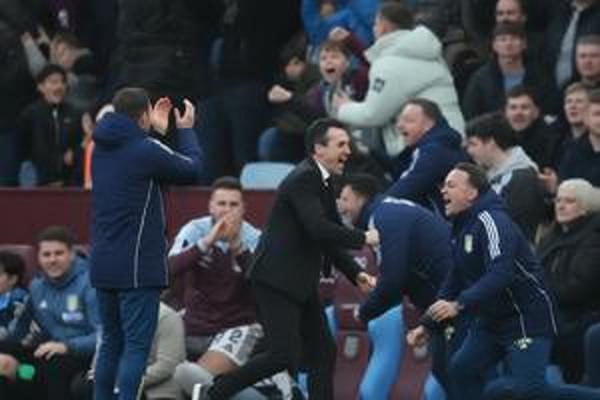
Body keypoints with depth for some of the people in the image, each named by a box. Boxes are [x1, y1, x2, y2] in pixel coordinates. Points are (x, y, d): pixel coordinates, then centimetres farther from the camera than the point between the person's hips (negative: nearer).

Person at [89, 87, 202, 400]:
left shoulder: (102, 148, 7)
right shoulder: (146, 150, -14)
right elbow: (191, 169, -1)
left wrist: (157, 131, 25)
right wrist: (185, 130, 15)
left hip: (103, 265, 8)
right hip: (137, 267, -8)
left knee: (111, 341, 14)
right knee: (136, 344, -7)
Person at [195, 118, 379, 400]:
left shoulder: (321, 181, 15)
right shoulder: (303, 180, -16)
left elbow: (327, 238, 19)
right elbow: (317, 228, -28)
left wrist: (356, 274, 8)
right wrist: (364, 238, -21)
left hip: (300, 283, 11)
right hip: (276, 281, -11)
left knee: (323, 352, 7)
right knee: (285, 355, -15)